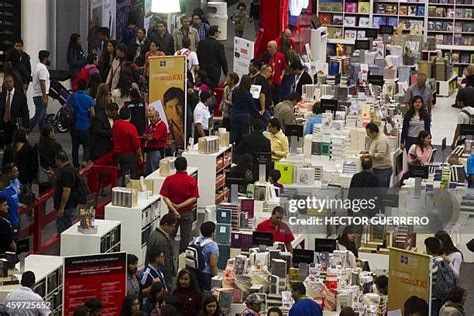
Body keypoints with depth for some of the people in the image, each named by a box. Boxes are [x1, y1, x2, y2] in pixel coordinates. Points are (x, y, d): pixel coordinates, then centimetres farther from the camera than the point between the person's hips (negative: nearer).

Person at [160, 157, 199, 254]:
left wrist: (174, 210, -14)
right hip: (187, 212, -1)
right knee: (186, 237, 7)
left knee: (170, 236, 15)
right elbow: (194, 198, -13)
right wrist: (180, 206, -14)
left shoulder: (169, 179, -8)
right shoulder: (192, 180, -11)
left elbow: (165, 197, -11)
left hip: (172, 212, 2)